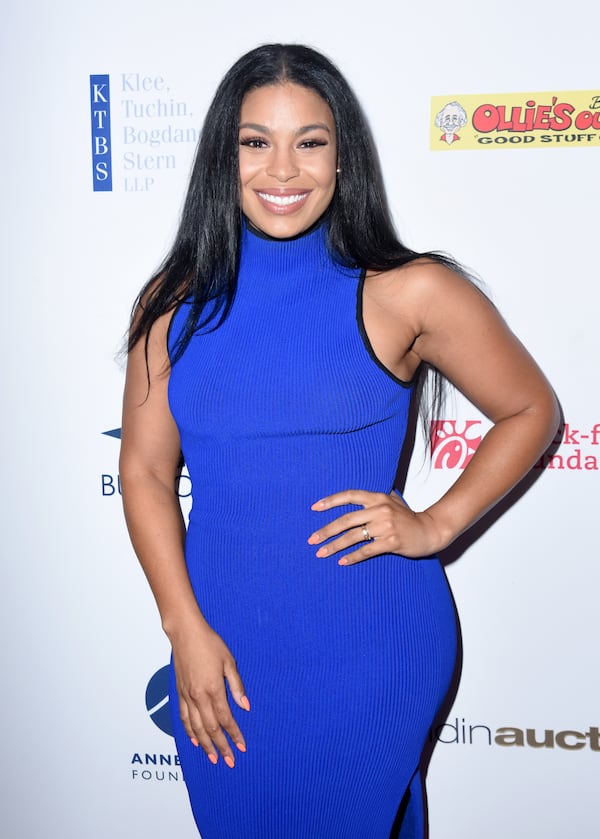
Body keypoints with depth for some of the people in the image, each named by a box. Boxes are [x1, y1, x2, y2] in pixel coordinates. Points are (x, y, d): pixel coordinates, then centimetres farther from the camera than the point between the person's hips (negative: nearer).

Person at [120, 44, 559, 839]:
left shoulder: (409, 293, -8)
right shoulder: (174, 302, 1)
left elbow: (531, 411, 2)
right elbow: (145, 468, 1)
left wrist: (434, 526, -9)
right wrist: (186, 629, -5)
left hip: (369, 652, -3)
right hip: (222, 647, 3)